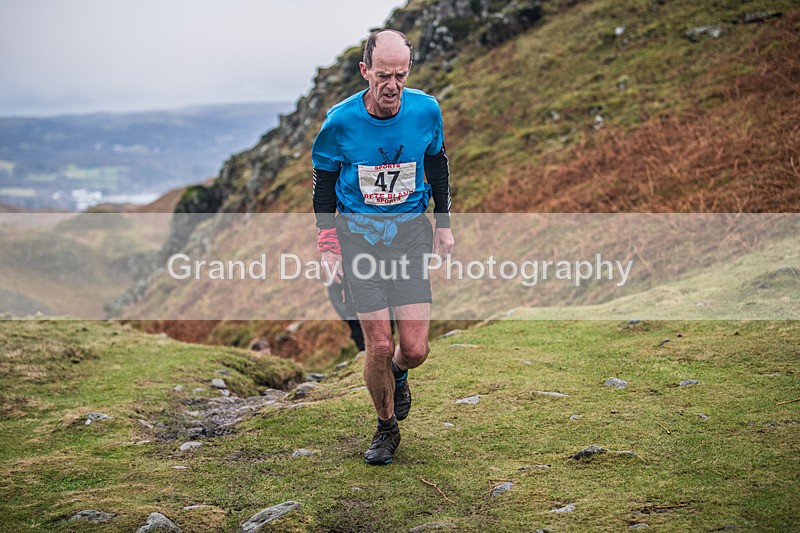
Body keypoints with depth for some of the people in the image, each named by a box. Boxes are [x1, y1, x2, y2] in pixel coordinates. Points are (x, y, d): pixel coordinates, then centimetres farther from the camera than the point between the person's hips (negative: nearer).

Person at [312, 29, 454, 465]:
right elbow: (324, 179, 2)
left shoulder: (426, 111, -6)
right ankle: (386, 427, 20)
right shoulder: (340, 121, -12)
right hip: (358, 236, -1)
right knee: (379, 347, -7)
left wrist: (443, 223, 12)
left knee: (414, 349, -6)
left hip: (410, 232, 2)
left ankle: (398, 374, 33)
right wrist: (328, 242, -2)